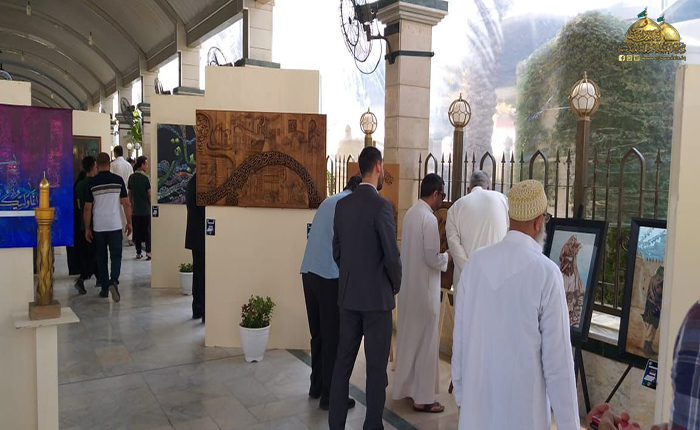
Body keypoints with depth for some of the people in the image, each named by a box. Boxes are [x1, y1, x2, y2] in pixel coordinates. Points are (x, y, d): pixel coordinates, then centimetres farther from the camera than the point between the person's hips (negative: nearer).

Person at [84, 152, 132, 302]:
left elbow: (87, 208, -1)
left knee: (101, 258, 11)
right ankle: (114, 281, -17)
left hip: (98, 227, 1)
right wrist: (129, 222, 6)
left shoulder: (92, 183, -3)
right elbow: (126, 203, -3)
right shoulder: (118, 180, -4)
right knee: (116, 256, 5)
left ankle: (104, 288, 17)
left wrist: (87, 228, 7)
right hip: (115, 225, -1)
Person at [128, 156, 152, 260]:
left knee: (137, 231, 9)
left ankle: (138, 253, 12)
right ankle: (148, 251, -5)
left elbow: (129, 194, 10)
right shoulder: (145, 178, -12)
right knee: (147, 230, 1)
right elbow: (149, 194, -9)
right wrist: (152, 205, 3)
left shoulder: (131, 177, 4)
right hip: (145, 209, -4)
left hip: (136, 209, 4)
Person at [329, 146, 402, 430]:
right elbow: (392, 256, -15)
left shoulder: (342, 205, 5)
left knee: (343, 361, 14)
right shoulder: (381, 205, -15)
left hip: (348, 295, 6)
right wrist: (396, 285, 3)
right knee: (376, 366, 5)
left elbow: (337, 251, 10)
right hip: (376, 297, -6)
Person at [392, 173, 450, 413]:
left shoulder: (410, 213, 8)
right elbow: (432, 258, -20)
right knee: (425, 340, 1)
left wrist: (439, 256, 14)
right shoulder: (429, 218, -19)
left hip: (408, 285, 9)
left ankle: (406, 386, 30)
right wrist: (447, 257, -1)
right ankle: (423, 397, 10)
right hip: (424, 288, -9)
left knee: (408, 336, 17)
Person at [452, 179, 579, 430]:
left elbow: (459, 335, 1)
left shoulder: (476, 261, -6)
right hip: (521, 404, -3)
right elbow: (557, 356, -14)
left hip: (477, 398, 3)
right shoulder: (547, 272, -17)